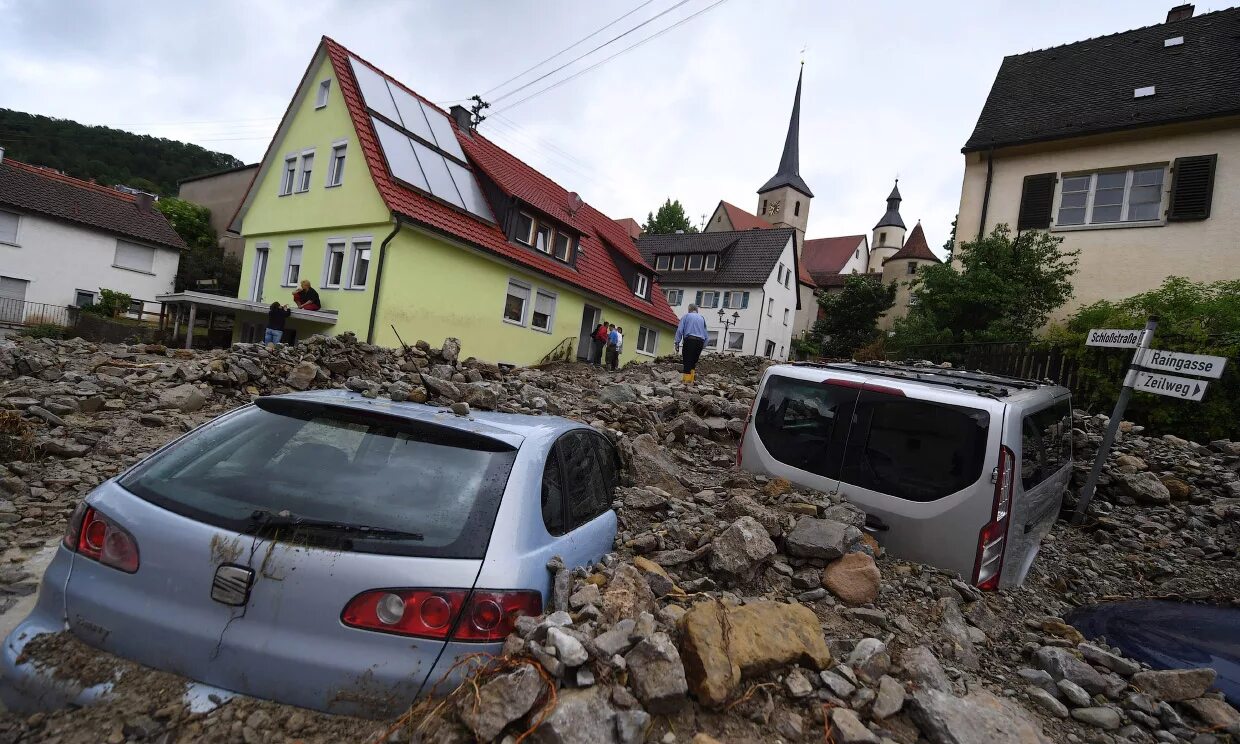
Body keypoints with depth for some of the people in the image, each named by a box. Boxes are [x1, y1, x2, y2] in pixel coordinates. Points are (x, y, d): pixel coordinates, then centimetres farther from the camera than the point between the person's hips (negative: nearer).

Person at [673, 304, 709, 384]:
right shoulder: (702, 318, 21)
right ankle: (692, 379, 8)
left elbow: (680, 330, 0)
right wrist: (703, 345, 21)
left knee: (687, 360, -4)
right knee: (694, 361, 11)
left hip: (690, 340, -4)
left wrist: (677, 342, -1)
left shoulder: (686, 316, 10)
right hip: (700, 341, 4)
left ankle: (686, 379, -9)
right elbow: (705, 335, 19)